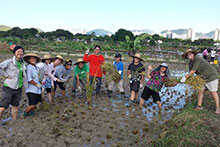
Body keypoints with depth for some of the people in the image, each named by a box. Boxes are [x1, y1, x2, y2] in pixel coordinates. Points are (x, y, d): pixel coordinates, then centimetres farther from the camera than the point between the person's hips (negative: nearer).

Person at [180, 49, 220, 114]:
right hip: (203, 78, 8)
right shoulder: (190, 63, 3)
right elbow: (190, 73, 4)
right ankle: (199, 106, 12)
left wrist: (185, 77, -21)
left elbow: (193, 71, -28)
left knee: (213, 92, 0)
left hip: (211, 76, -8)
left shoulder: (197, 59, -25)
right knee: (200, 91, 3)